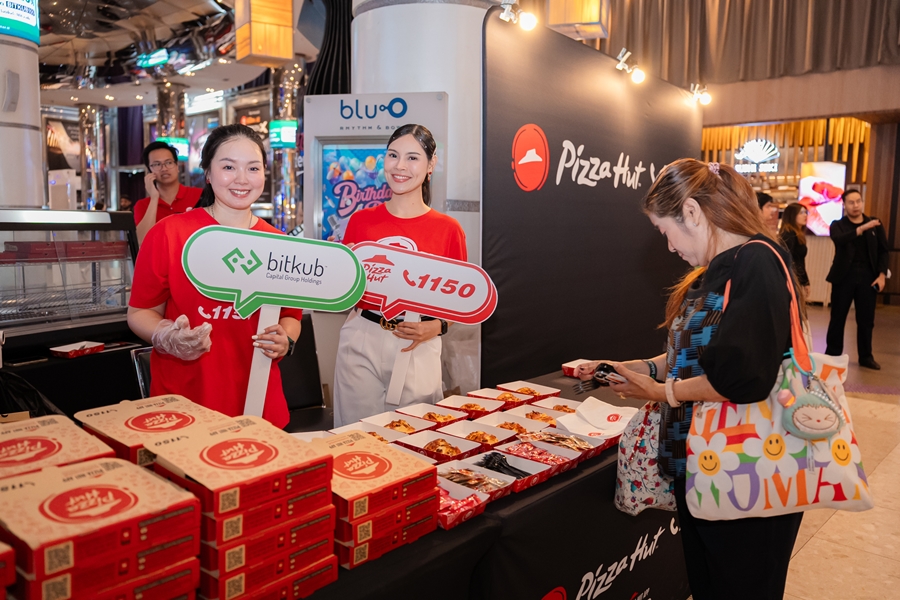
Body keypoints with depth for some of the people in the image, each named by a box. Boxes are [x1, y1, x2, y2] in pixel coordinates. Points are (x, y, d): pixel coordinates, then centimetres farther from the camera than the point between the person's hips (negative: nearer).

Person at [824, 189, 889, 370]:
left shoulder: (875, 225, 9)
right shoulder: (838, 225, 1)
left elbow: (883, 251, 8)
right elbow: (839, 240, -22)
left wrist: (882, 274, -4)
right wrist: (861, 229, -36)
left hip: (867, 276, 2)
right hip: (844, 276, -2)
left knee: (866, 319, 7)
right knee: (837, 318, 3)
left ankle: (866, 356, 18)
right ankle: (833, 355, 12)